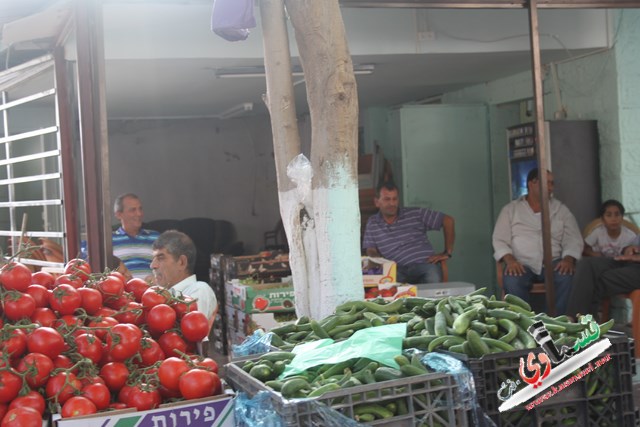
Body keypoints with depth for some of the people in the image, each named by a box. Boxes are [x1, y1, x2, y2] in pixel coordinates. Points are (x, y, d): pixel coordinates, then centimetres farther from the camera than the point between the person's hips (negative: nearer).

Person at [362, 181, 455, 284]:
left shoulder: (415, 214, 12)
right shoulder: (372, 224, 17)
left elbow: (448, 220, 14)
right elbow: (371, 251, 11)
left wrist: (447, 253, 7)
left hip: (425, 265, 0)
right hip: (397, 270, 1)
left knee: (432, 273, -39)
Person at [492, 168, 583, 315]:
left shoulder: (561, 210, 16)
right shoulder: (510, 210, 12)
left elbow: (573, 240, 8)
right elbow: (500, 240, 6)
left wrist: (568, 259, -14)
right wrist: (509, 260, -15)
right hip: (521, 264, -1)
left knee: (567, 277, -32)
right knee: (512, 281, -34)